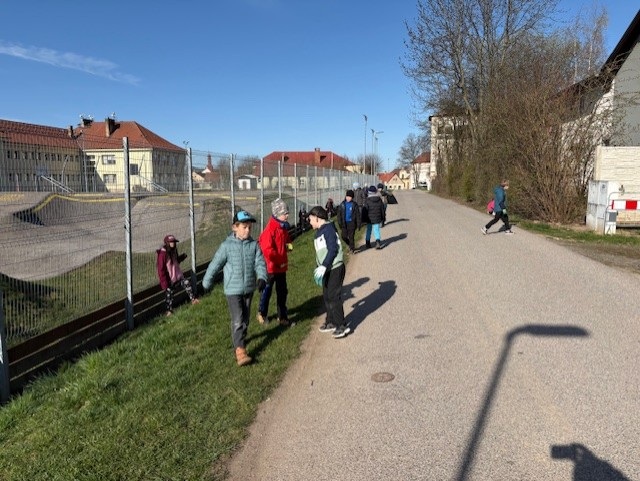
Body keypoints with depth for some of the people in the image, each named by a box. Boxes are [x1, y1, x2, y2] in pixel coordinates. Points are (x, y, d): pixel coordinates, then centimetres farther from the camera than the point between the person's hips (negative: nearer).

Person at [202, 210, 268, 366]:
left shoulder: (254, 245, -3)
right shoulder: (227, 246, -11)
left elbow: (260, 263, -9)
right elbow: (215, 264, -4)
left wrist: (262, 278, -28)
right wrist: (207, 282, 4)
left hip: (249, 289, 4)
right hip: (233, 289, -4)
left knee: (245, 318, 18)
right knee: (238, 320, -10)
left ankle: (240, 338, 41)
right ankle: (240, 350, -10)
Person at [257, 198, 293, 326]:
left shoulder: (284, 227, 5)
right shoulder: (270, 229, -22)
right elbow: (267, 250, -26)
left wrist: (288, 245, -1)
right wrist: (280, 261, -18)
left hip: (282, 266, 8)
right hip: (271, 266, -8)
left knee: (282, 291, 13)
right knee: (267, 290, 9)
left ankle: (282, 316, 24)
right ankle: (262, 313, 29)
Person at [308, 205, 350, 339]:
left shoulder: (328, 229, -15)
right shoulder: (319, 232, 14)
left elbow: (333, 249, -23)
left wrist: (323, 266, -25)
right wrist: (320, 267, 21)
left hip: (335, 268, -9)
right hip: (327, 269, 9)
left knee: (334, 297, -6)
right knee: (327, 296, 15)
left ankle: (342, 326, 4)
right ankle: (331, 322, 27)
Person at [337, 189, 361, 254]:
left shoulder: (354, 204, -5)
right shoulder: (342, 204, 1)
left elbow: (357, 215, -2)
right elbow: (339, 214, 5)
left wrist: (358, 224, -5)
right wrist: (339, 223, 0)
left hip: (351, 223, -3)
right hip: (344, 223, 3)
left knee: (351, 236, -2)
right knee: (344, 237, 5)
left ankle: (352, 249, 13)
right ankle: (350, 245, 30)